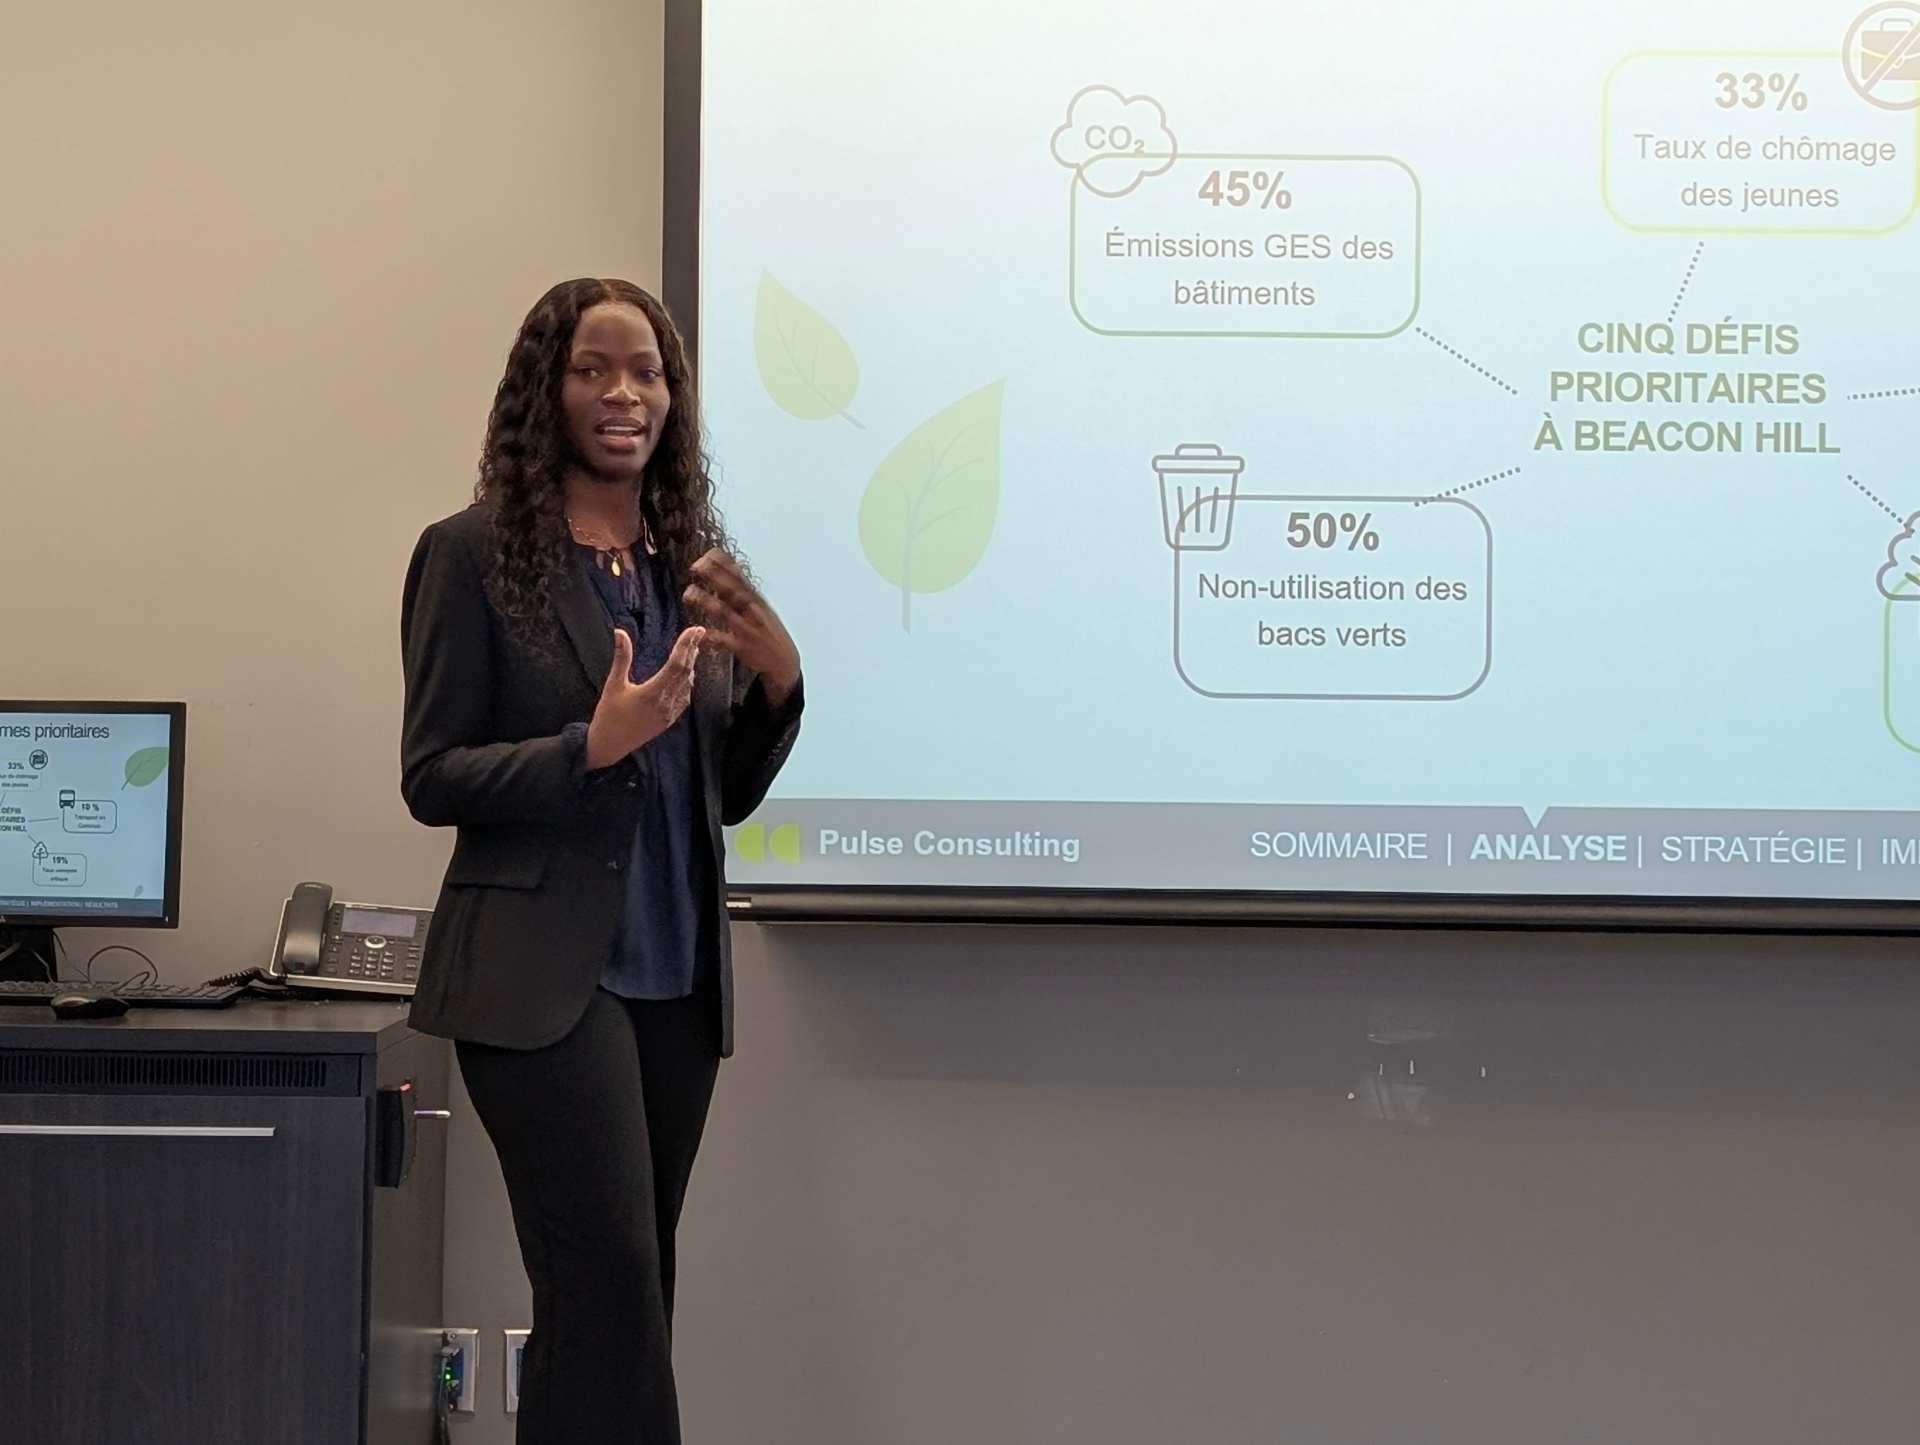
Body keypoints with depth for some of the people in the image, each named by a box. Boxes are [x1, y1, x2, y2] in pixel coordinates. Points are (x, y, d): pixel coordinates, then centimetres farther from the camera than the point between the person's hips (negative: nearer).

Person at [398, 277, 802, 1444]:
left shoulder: (693, 561, 11)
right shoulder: (475, 554, -4)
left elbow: (729, 795, 13)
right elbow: (431, 778, -6)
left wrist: (778, 679, -5)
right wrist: (593, 747, -20)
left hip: (676, 975, 6)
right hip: (542, 975, -5)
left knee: (607, 1305, 9)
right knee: (614, 1289, -11)